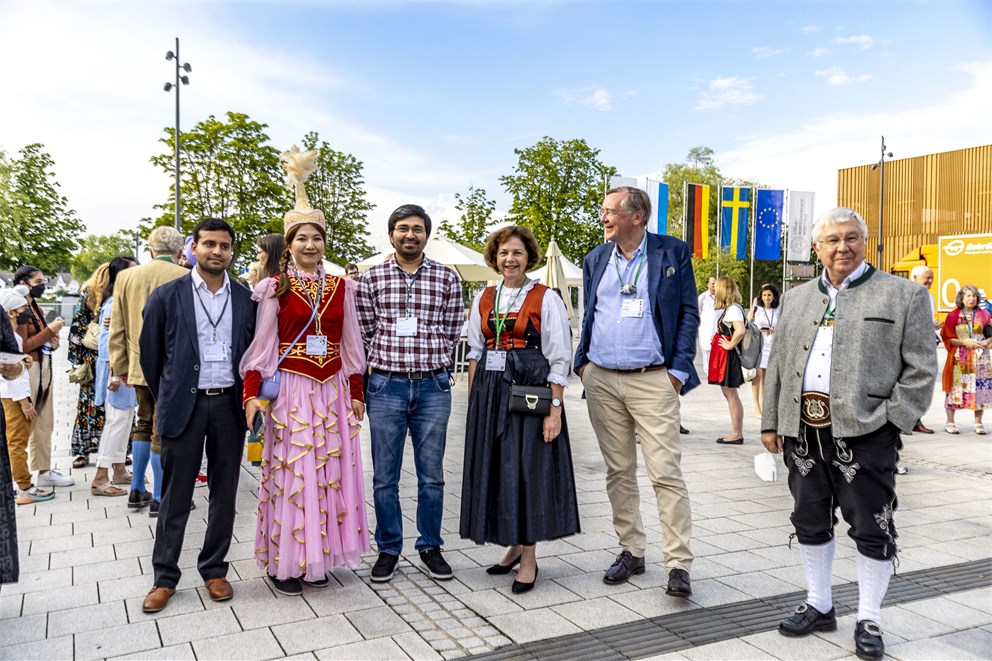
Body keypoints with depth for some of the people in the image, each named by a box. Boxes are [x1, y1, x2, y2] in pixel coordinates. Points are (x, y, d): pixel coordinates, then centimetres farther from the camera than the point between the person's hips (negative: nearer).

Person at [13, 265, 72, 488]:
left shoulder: (35, 307, 15)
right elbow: (21, 346, -17)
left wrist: (52, 341, 6)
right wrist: (50, 330, -16)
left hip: (44, 368, 9)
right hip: (29, 370, -9)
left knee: (45, 425, 12)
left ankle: (44, 471, 20)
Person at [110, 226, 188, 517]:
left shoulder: (126, 277, 5)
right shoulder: (186, 278, -11)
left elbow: (117, 328, 7)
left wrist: (119, 367, 14)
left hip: (139, 367, 5)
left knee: (144, 425, 20)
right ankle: (159, 499, 9)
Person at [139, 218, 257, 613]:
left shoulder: (245, 300, 4)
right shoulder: (167, 296, -1)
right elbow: (150, 354, 6)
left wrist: (246, 399, 7)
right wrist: (166, 399, 11)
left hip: (229, 406, 2)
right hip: (183, 406, -2)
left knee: (224, 495, 9)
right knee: (175, 497, 6)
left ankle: (214, 570, 24)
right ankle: (165, 577, 20)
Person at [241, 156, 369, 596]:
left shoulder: (340, 288, 8)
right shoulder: (275, 289, -2)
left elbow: (351, 344, 11)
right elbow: (261, 345, -4)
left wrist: (356, 393, 9)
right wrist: (252, 393, -14)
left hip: (332, 391, 4)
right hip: (289, 390, -4)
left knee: (329, 472, 7)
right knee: (289, 473, 0)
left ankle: (316, 557, 21)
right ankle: (282, 563, 12)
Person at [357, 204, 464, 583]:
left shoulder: (446, 278, 4)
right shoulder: (372, 278, 4)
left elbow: (451, 333, 5)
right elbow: (366, 332, 5)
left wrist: (425, 358, -1)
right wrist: (391, 358, -1)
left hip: (433, 385, 0)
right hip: (385, 385, 0)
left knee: (432, 475, 9)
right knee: (384, 476, 7)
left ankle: (430, 546, 24)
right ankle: (388, 549, 23)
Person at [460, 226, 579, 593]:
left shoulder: (546, 299, -4)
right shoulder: (484, 299, 11)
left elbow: (559, 359, -7)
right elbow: (475, 352, 14)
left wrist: (555, 409, -13)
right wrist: (474, 399, 8)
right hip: (490, 393, 5)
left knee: (526, 470, -2)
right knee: (494, 470, 9)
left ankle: (529, 558, 12)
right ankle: (515, 545, 27)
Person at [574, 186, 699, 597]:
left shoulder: (673, 253, 1)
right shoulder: (595, 260, 13)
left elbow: (689, 313, 1)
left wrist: (679, 369, -7)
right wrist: (582, 361, 7)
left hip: (653, 381, -4)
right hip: (602, 380, 4)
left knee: (666, 472, -7)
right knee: (619, 472, 11)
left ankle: (678, 564, 1)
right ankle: (631, 551, 23)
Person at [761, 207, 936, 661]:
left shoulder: (903, 295, 1)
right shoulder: (796, 299, 15)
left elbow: (921, 369, -2)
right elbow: (778, 365, 16)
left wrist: (892, 422, -10)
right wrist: (771, 422, 12)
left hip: (863, 432, -4)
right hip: (802, 432, 5)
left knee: (872, 530, 5)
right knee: (810, 522, 14)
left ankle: (868, 620, 21)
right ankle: (819, 607, 30)